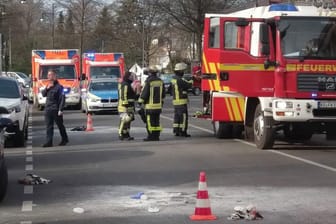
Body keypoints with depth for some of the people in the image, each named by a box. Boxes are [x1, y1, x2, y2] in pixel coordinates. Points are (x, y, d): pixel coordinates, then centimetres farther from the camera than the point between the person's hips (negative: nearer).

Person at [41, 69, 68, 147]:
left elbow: (62, 99, -14)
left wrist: (60, 110, -19)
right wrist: (47, 88, -5)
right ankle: (49, 142, 0)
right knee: (49, 126, 1)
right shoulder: (48, 86, 13)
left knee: (60, 125, 7)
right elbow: (43, 94, 13)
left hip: (56, 110, -6)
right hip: (48, 109, 6)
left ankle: (65, 139, 23)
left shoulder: (58, 87, -10)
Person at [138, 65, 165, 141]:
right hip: (158, 105, 7)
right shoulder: (160, 81, 8)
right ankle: (156, 136, 12)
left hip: (150, 104, -7)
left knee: (150, 121, -3)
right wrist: (161, 100, 29)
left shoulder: (148, 81, -13)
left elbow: (144, 92, -13)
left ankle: (151, 136, -4)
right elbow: (163, 93, 16)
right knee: (157, 121, 11)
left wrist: (140, 101, -3)